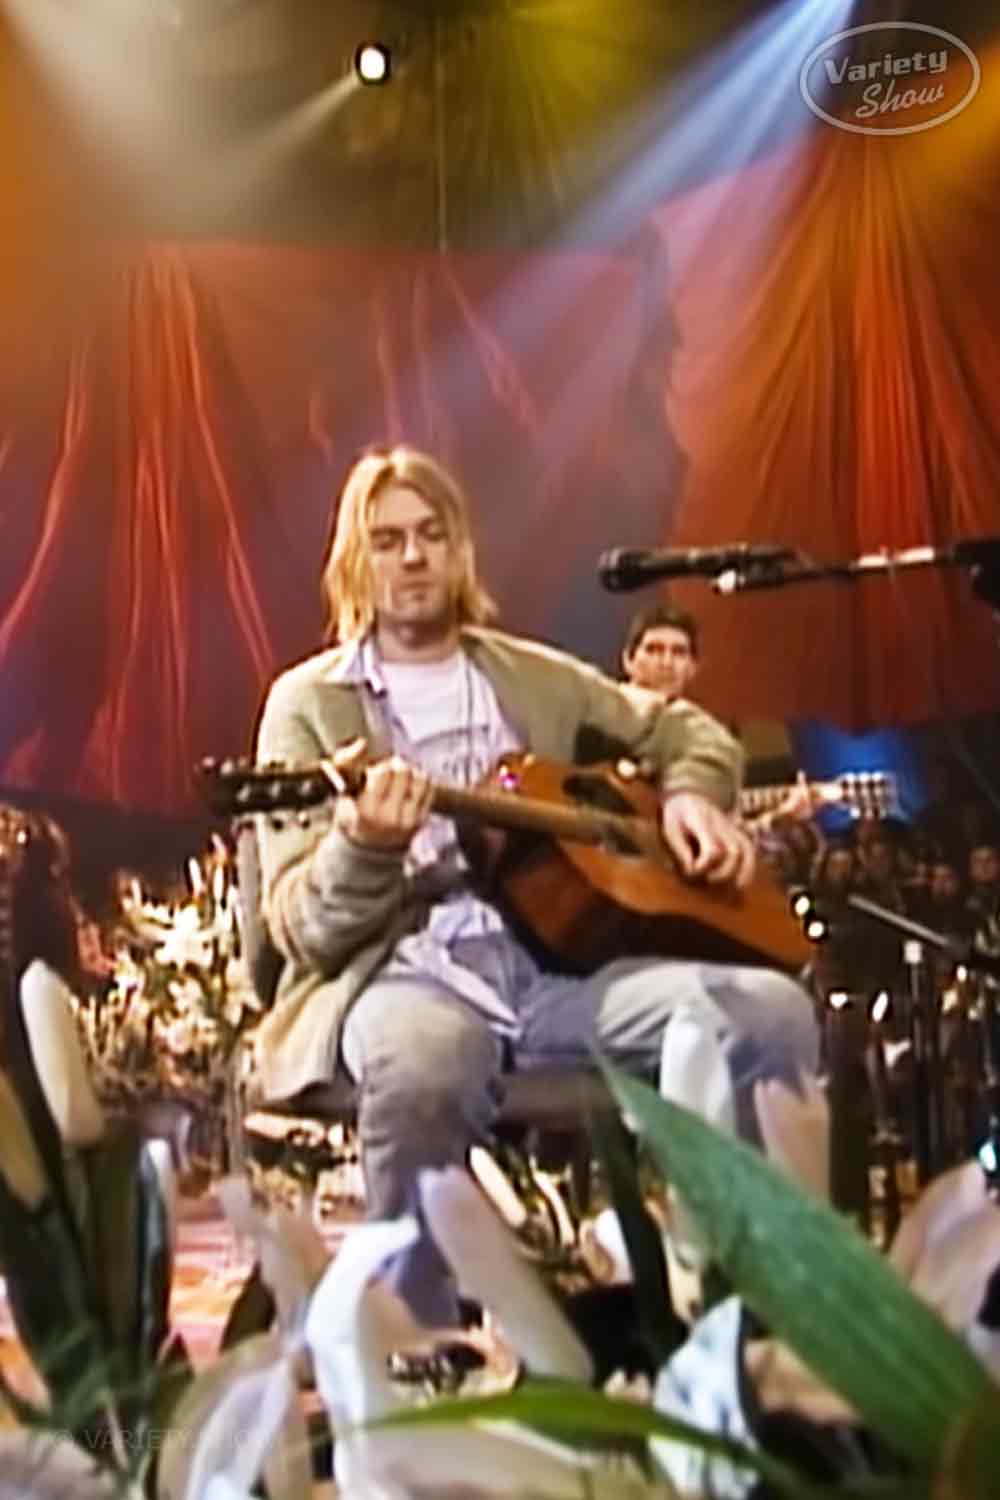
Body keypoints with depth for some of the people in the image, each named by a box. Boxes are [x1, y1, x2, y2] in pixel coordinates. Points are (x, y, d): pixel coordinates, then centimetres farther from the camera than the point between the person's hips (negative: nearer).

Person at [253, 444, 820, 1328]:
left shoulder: (537, 679, 20)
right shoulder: (308, 701, 7)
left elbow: (687, 733, 31)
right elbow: (301, 926, -2)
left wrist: (693, 798, 7)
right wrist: (364, 848, -24)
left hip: (562, 956, 4)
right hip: (409, 970, -4)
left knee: (771, 1012, -22)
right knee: (423, 1060, -41)